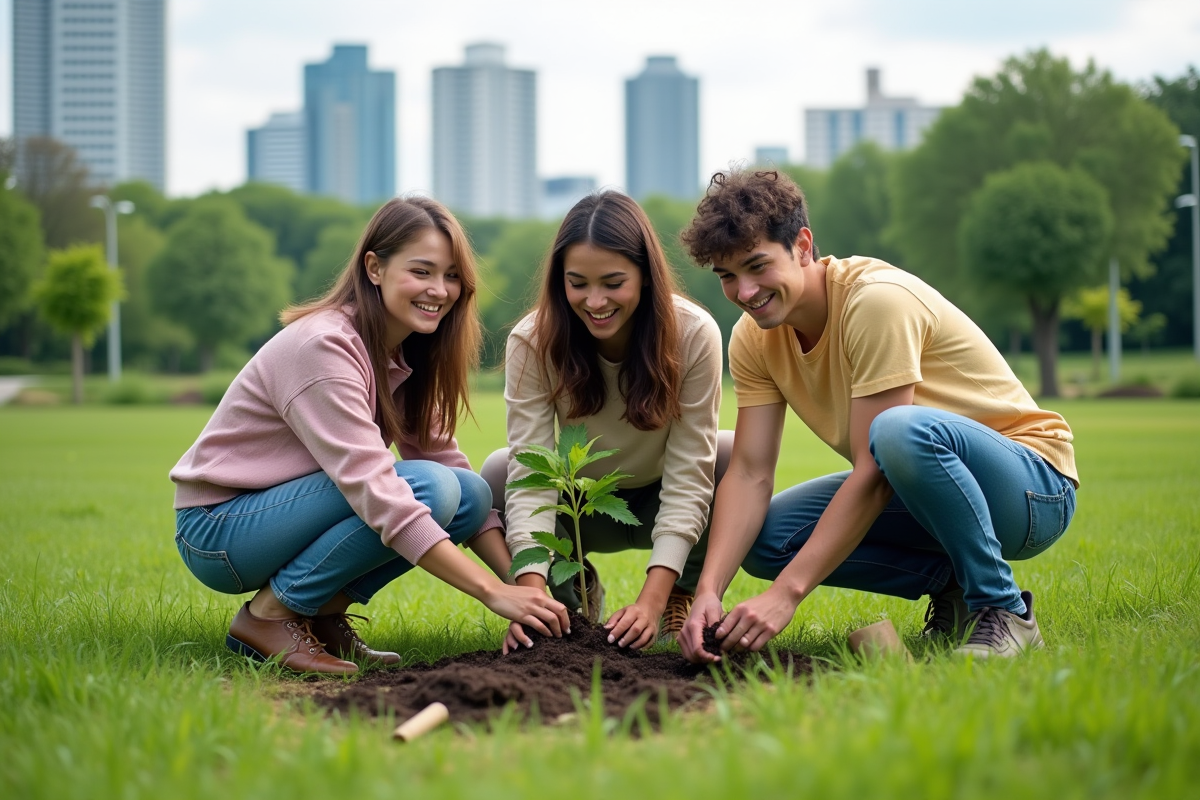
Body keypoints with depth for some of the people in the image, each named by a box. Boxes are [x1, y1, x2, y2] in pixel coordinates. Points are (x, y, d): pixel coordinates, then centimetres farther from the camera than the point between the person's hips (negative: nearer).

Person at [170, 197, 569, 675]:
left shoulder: (405, 357, 3)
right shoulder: (322, 348, -25)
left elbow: (444, 460, 0)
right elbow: (377, 493, -32)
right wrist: (492, 593, -35)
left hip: (282, 514, 8)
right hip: (218, 530, -8)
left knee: (472, 493, -8)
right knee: (428, 487, -27)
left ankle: (323, 615, -1)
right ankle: (270, 615, -14)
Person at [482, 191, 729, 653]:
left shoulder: (693, 334, -26)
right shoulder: (533, 342, -23)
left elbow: (689, 477, -28)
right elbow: (530, 476, -29)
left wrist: (653, 598, -39)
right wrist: (531, 594, -44)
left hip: (663, 507, 0)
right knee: (498, 472, -29)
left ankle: (684, 598, -5)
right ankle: (576, 593, -2)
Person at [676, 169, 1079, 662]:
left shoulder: (877, 300, -25)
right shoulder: (753, 338, -2)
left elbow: (874, 473, -28)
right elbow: (749, 474, -9)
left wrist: (786, 593, -32)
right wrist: (709, 590, -25)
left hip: (1034, 490, -7)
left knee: (902, 430, -38)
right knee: (763, 535, -11)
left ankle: (1002, 609, -18)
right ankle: (950, 583, 3)